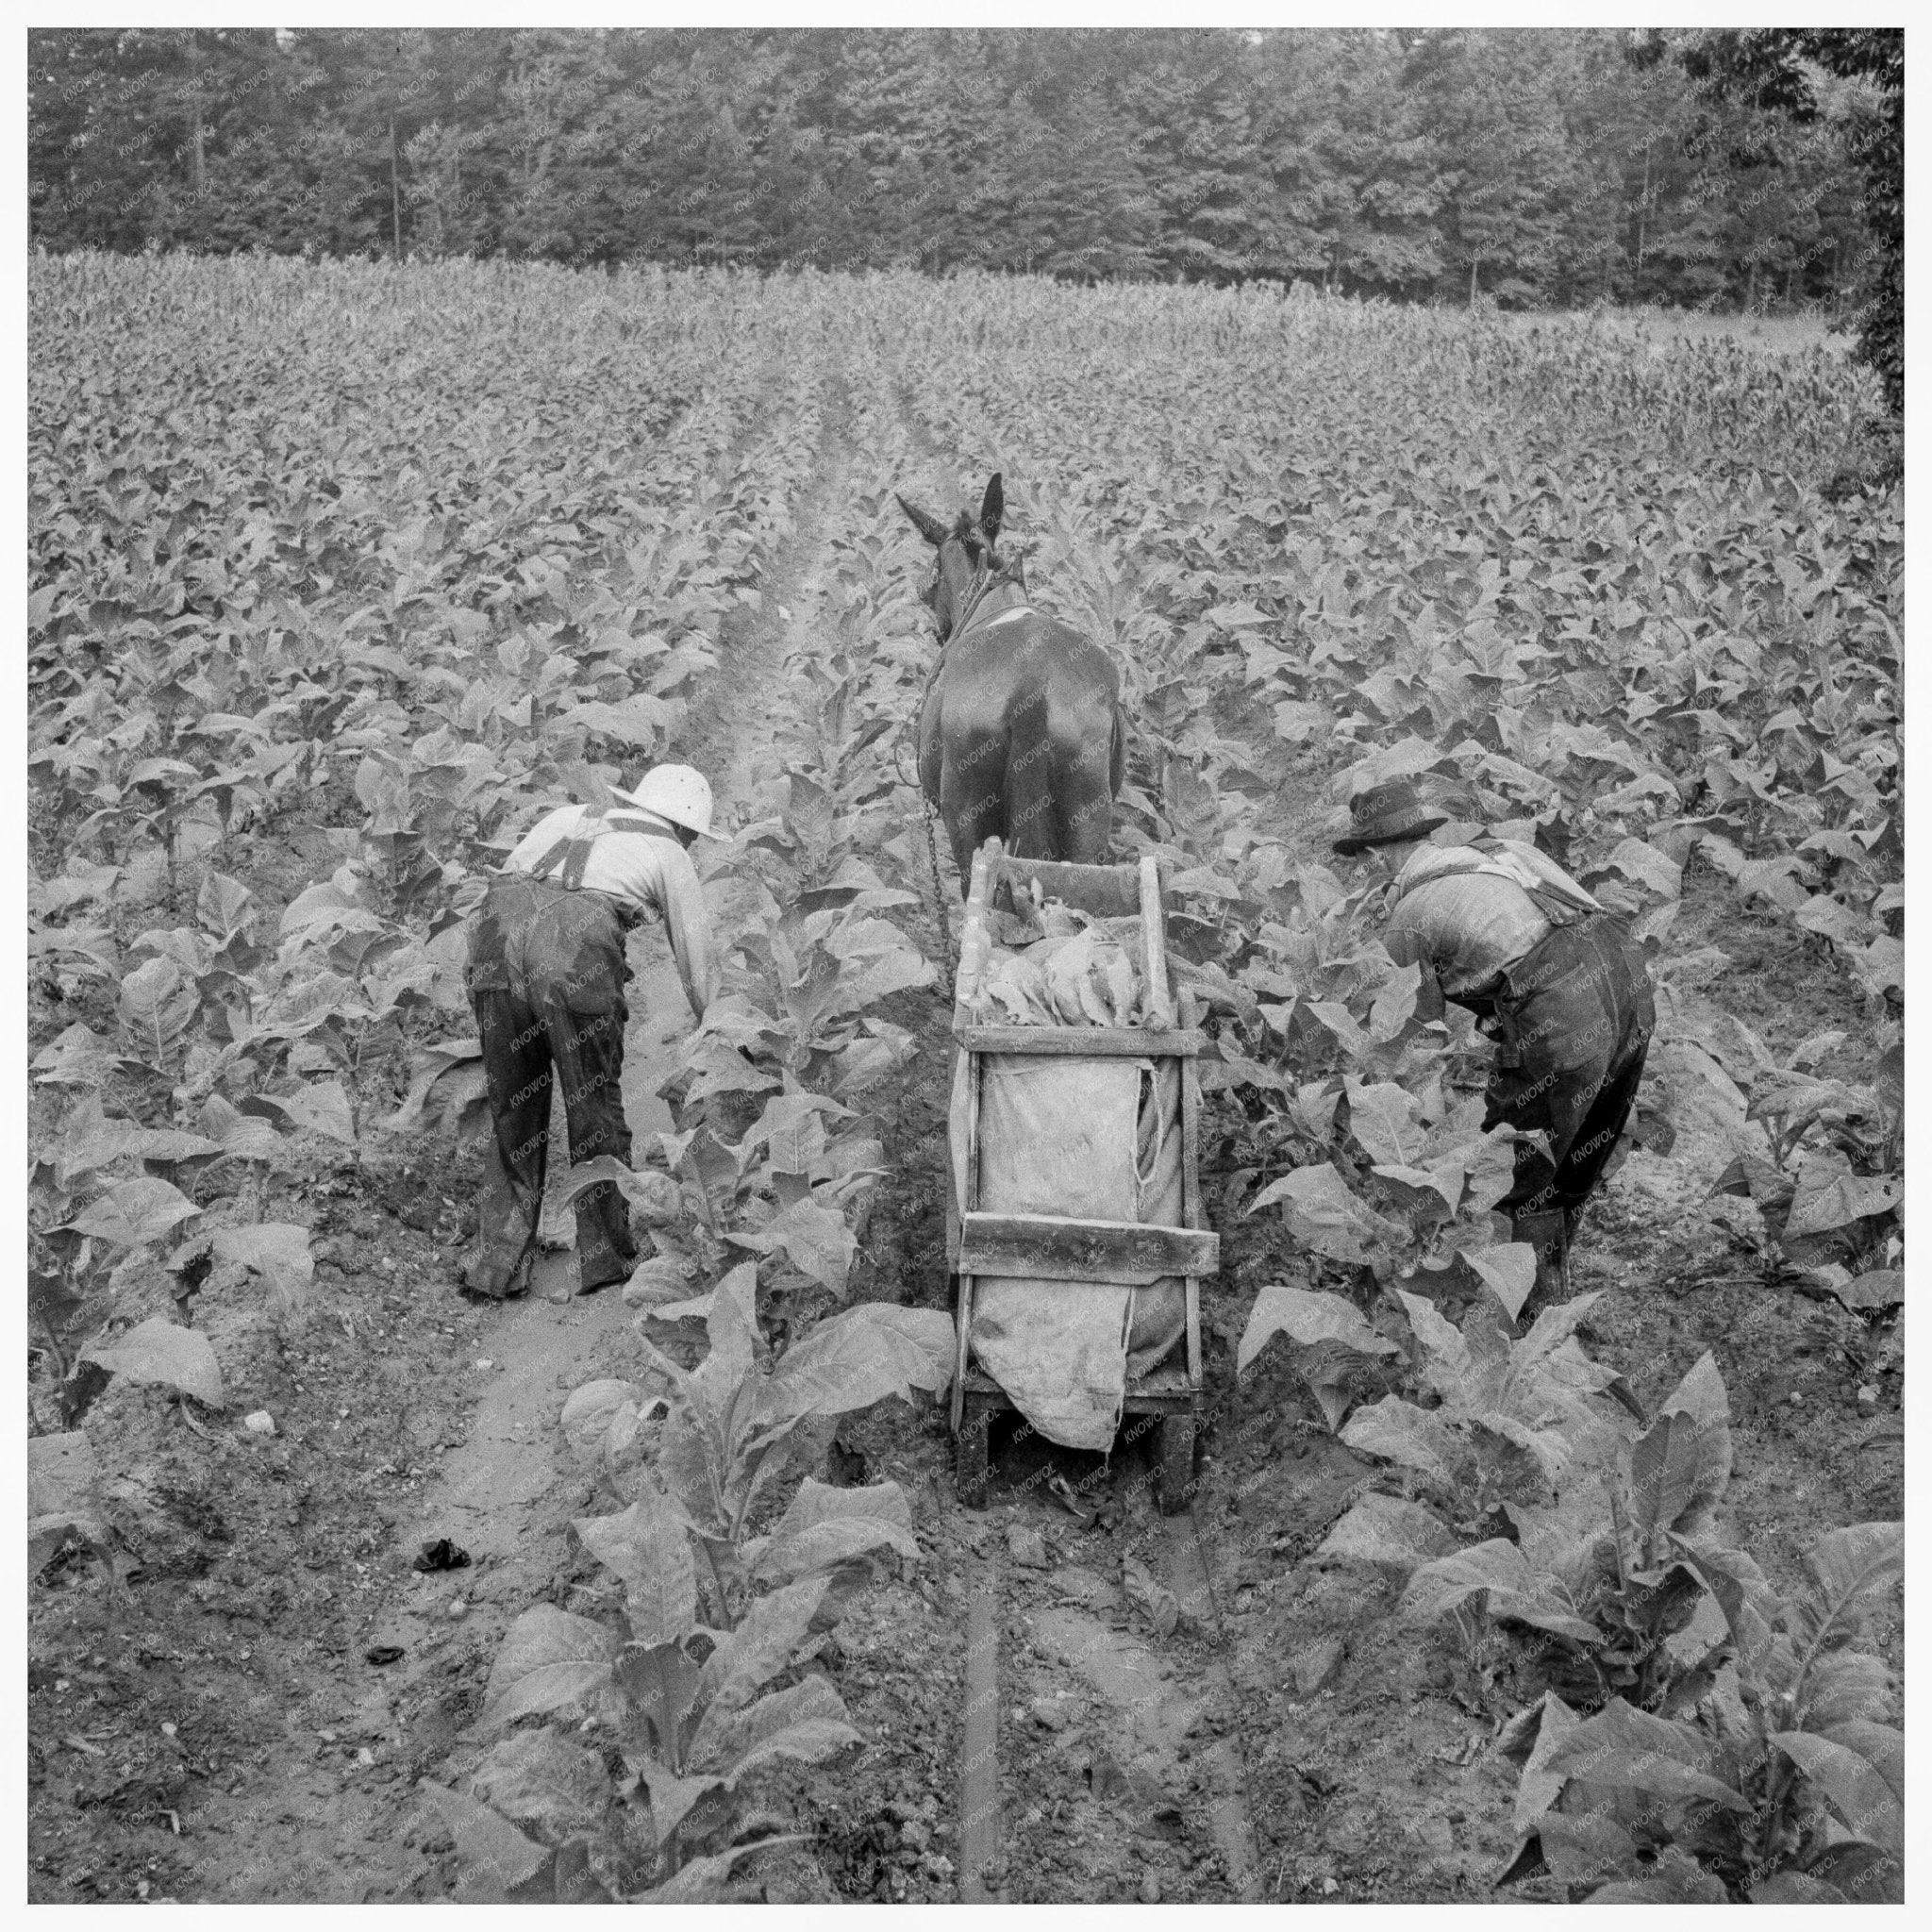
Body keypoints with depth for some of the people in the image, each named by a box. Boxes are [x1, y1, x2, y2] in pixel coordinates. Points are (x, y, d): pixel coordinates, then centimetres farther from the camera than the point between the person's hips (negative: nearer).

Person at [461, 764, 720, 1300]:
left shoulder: (567, 816, 33)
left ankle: (498, 1267, 17)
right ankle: (608, 1260, 22)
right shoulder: (672, 857, 22)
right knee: (594, 1108, 13)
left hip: (495, 932, 4)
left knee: (512, 1112, 16)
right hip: (576, 947, -4)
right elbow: (696, 961, 28)